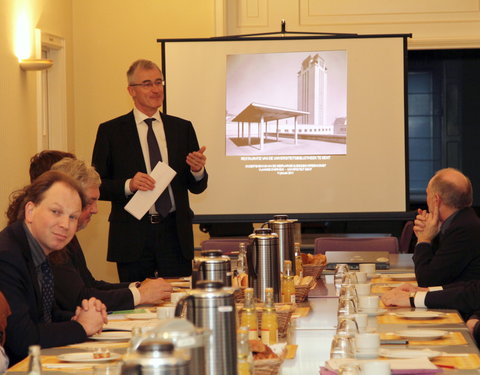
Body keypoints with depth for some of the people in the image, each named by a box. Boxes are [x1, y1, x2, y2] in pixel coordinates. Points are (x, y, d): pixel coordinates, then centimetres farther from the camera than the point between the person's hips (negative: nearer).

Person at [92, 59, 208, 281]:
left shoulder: (182, 128, 10)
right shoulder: (110, 131, 3)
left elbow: (197, 187, 11)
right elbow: (98, 186, 0)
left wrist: (197, 170, -11)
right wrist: (128, 185, -17)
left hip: (175, 235, 2)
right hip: (132, 236, -2)